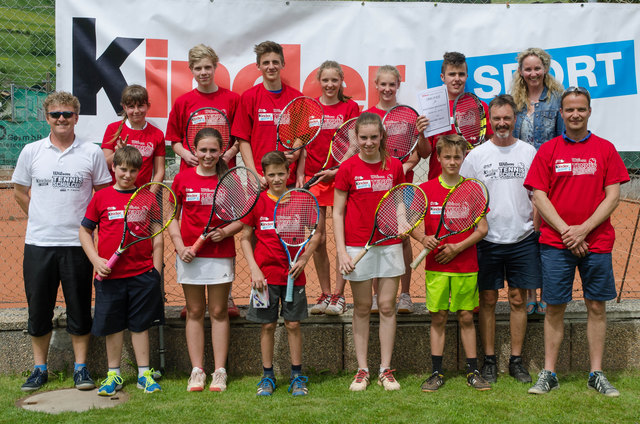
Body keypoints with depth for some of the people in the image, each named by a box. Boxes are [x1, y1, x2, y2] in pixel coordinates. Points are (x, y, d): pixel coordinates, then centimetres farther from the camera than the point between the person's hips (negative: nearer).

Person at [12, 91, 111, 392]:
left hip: (77, 243, -1)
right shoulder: (31, 152, 5)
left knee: (79, 308, 5)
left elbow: (104, 194, 8)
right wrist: (45, 219, 9)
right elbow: (21, 192, 14)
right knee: (38, 308, 7)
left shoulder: (92, 152, 1)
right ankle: (40, 367, 20)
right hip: (38, 243, 1)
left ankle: (81, 367, 17)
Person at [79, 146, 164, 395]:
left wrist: (156, 271, 3)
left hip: (142, 274, 0)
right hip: (110, 274, 0)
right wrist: (96, 260, -4)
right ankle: (113, 375, 21)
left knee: (140, 324, 7)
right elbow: (85, 230, 8)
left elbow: (157, 237, 7)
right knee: (112, 325, 8)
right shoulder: (101, 197, 3)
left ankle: (144, 374, 17)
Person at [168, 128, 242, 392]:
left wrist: (226, 232, -15)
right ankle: (197, 371, 12)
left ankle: (219, 372, 9)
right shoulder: (182, 179, 3)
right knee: (195, 312, 6)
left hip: (221, 254, -1)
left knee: (218, 312, 4)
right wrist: (180, 246, -6)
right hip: (190, 255, 1)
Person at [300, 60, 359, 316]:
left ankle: (339, 295, 5)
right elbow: (302, 146, 8)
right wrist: (300, 176, 0)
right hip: (313, 177, 2)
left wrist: (337, 170, -13)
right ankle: (325, 293, 14)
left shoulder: (350, 107, 3)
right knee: (317, 239, 3)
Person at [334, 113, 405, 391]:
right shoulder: (348, 168, -2)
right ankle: (362, 370, 13)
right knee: (362, 308, 5)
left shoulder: (394, 166, 5)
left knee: (387, 306, 3)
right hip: (357, 246, -2)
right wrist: (341, 251, -7)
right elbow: (338, 212, 0)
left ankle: (385, 370, 11)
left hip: (389, 245, 2)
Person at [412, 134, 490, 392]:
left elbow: (482, 229, 0)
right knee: (438, 317, 4)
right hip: (436, 266, 0)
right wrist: (422, 238, -18)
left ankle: (472, 371, 14)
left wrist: (457, 247, -11)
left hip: (466, 266, 0)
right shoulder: (426, 190, 2)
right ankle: (436, 373, 11)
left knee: (466, 317, 5)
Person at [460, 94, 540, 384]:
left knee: (518, 299, 6)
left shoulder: (529, 152, 6)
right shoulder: (476, 155, 3)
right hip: (487, 239, -1)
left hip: (523, 238, 1)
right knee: (488, 300, 4)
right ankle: (489, 360, 14)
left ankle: (516, 360, 16)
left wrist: (536, 222, -3)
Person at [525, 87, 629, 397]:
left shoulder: (605, 149, 5)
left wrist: (583, 229, -11)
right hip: (555, 242, 0)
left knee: (596, 307, 5)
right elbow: (538, 196, 0)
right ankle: (548, 374, 11)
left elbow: (613, 196, 0)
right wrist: (565, 230, -10)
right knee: (554, 308, 2)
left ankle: (596, 374, 14)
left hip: (596, 241, 1)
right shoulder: (548, 150, 5)